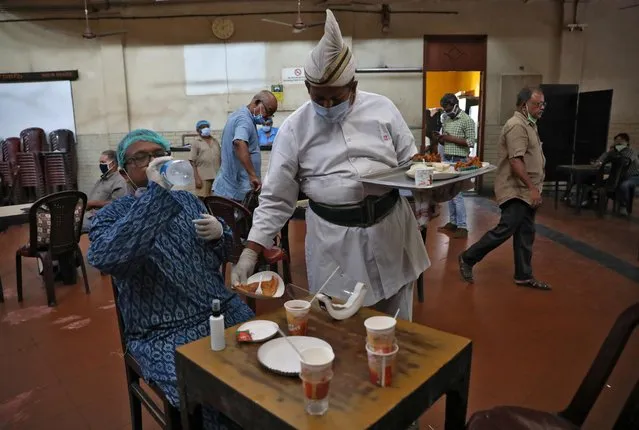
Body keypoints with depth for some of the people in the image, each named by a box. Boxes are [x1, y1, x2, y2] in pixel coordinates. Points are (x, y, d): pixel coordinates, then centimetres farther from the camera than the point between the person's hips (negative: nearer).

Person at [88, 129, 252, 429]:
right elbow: (104, 259, -28)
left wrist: (220, 233, -4)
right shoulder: (110, 216, -3)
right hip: (164, 334, -5)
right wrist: (156, 192, -29)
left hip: (223, 310, 5)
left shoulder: (188, 200, 12)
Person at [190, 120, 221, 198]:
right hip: (203, 177, -4)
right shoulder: (196, 143, 3)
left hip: (217, 176, 4)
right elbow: (193, 162, -2)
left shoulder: (215, 142, 16)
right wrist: (197, 178, -12)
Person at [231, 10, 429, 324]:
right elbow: (276, 199, -4)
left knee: (397, 322, 17)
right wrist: (250, 252, -11)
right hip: (333, 239, -2)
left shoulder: (382, 109, -1)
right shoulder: (294, 128, -5)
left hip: (390, 226, 3)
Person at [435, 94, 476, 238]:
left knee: (456, 193, -8)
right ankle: (453, 222, 19)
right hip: (446, 159, 7)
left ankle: (462, 227, -2)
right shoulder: (445, 119, 13)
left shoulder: (467, 120, -8)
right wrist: (440, 138, -3)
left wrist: (452, 138, -16)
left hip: (459, 161, -7)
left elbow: (471, 142, -12)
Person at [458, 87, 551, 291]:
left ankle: (524, 275, 18)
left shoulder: (528, 124, 16)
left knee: (525, 234, 11)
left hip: (526, 191, 10)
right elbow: (515, 161, -24)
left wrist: (533, 189, 18)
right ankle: (467, 259, 4)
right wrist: (532, 188, -24)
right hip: (516, 191, -10)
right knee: (505, 230, -9)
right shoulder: (517, 125, -16)